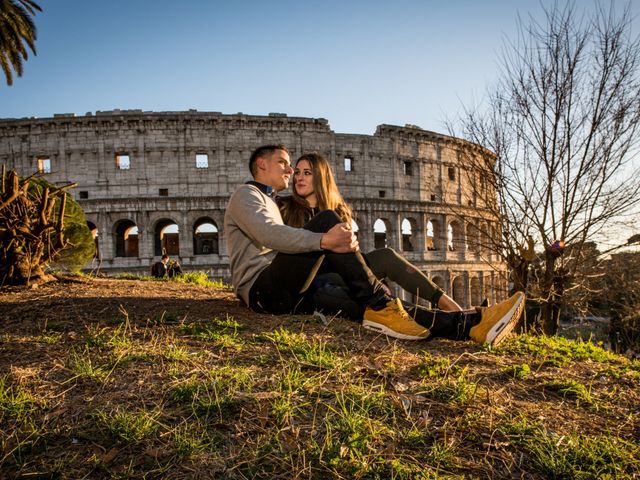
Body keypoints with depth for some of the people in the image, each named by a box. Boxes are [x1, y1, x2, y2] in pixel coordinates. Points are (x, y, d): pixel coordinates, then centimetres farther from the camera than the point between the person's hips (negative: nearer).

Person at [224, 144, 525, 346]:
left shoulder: (270, 204, 34)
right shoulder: (246, 194, 6)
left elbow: (288, 246, 19)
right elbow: (268, 234, -17)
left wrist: (336, 246, 1)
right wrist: (325, 240, -31)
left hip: (290, 295, 8)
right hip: (263, 289, -7)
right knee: (327, 219, -26)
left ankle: (469, 325, -18)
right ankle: (379, 308, -27)